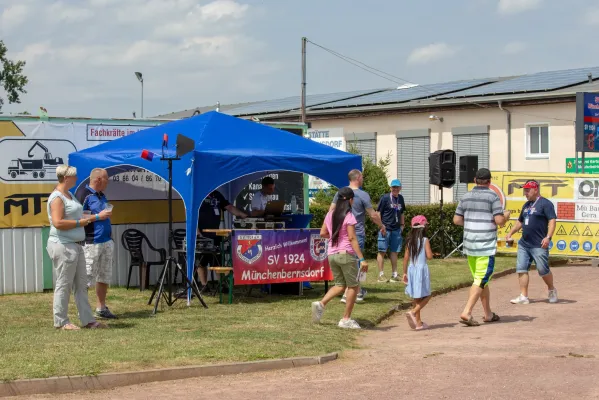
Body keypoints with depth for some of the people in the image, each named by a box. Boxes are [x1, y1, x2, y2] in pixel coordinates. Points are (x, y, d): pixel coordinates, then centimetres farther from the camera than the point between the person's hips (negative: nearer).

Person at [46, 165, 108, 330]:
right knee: (64, 285, -3)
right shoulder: (57, 198, -13)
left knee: (81, 284, 10)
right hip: (63, 246, -10)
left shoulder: (70, 195, 16)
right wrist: (81, 222, -17)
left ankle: (87, 320, 14)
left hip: (75, 246, 10)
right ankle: (61, 322, 5)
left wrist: (95, 217, 15)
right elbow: (58, 223, -24)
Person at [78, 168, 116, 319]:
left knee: (105, 277, 11)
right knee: (87, 278, -6)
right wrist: (98, 216, -17)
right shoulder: (85, 195, -10)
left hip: (107, 242, 9)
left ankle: (101, 308, 18)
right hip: (92, 243, -9)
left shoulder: (102, 196, 16)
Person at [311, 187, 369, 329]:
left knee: (340, 285, 17)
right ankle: (346, 319, 7)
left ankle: (321, 304, -5)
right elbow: (352, 238, -15)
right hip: (346, 254, -6)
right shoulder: (349, 216, -11)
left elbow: (323, 233, 12)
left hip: (332, 254, 6)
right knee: (353, 286, 7)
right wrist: (362, 259, -16)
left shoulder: (330, 214, 7)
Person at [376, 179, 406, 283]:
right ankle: (381, 275, 3)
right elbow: (378, 212, -6)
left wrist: (402, 225, 17)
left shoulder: (400, 198, 11)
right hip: (385, 229, -6)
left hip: (396, 230, 6)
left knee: (394, 252, 10)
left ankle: (394, 274, 16)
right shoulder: (385, 198, -7)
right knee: (382, 251, -1)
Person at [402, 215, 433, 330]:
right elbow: (429, 256, -16)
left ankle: (418, 322, 16)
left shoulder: (410, 241, 5)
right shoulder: (425, 240, -9)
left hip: (412, 270, 6)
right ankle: (413, 312, -17)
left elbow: (406, 257, 5)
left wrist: (405, 273, 10)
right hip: (422, 270, -6)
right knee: (426, 296, 5)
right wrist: (430, 251, 7)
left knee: (416, 297, 13)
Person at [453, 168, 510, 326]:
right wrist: (506, 216, 8)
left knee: (481, 279, 16)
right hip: (486, 245, -6)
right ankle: (466, 313, -16)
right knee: (481, 280, -5)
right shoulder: (493, 197, -8)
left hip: (470, 245, 6)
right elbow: (500, 221, -13)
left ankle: (488, 314, 23)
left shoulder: (466, 197, 8)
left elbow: (457, 220, 9)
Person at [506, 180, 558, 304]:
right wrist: (510, 233, 20)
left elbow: (552, 220, -15)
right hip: (524, 244, 8)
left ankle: (552, 290, 26)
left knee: (543, 270, 0)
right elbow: (520, 222, 29)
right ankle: (524, 296, 1)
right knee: (521, 269, -1)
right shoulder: (527, 205, 18)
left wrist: (548, 237, -25)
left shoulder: (545, 204, -7)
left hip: (539, 245, -8)